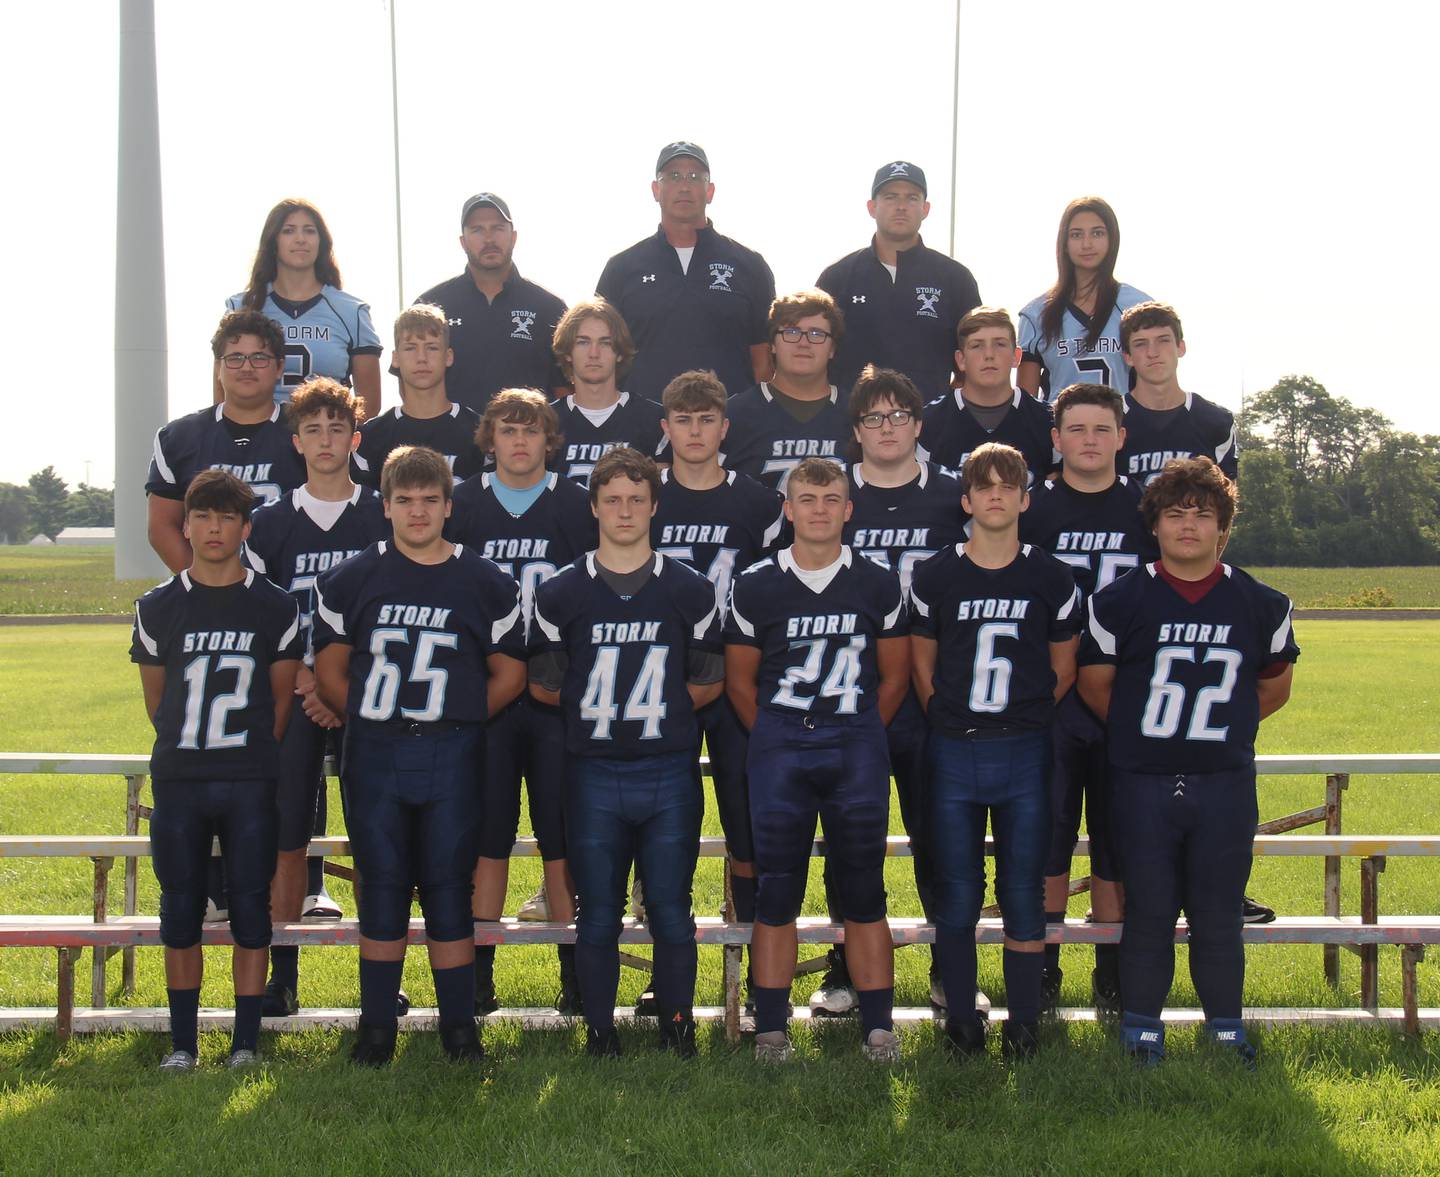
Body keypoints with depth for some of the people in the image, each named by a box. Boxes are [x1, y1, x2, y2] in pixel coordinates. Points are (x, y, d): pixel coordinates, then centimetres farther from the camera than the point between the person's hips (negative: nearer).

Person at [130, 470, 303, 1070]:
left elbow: (282, 699, 6)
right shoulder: (158, 607, 5)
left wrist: (251, 756, 5)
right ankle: (183, 1041, 15)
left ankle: (245, 1041, 9)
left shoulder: (275, 608, 2)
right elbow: (156, 700, 12)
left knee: (250, 909, 1)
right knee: (180, 912, 5)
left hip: (250, 782, -1)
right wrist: (191, 748, 11)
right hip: (178, 780, 1)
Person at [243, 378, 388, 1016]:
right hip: (294, 699, 1)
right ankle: (282, 976, 9)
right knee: (287, 838, 0)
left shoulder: (384, 519, 6)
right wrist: (306, 683, -7)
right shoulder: (272, 523, 8)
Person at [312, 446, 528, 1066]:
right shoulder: (350, 579, 7)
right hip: (373, 755, 1)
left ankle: (459, 1025, 10)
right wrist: (373, 723, 5)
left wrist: (459, 723, 5)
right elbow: (330, 671, 11)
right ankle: (376, 1025, 13)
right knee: (381, 887, 4)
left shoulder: (487, 584, 5)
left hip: (452, 757, -1)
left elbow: (509, 673, 11)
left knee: (449, 887, 2)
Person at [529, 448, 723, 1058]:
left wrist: (661, 707, 2)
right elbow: (542, 685, 9)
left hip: (669, 773, 0)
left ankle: (678, 1028, 16)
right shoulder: (559, 594, 5)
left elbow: (709, 682, 10)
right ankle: (599, 1031, 16)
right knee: (597, 913, 6)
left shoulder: (691, 591, 6)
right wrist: (599, 708, 4)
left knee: (671, 909, 3)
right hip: (593, 773, 0)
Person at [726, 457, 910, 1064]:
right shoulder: (754, 586, 2)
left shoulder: (879, 585, 5)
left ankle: (878, 1029, 10)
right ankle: (770, 1031, 9)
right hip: (779, 747, 0)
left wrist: (860, 738, 11)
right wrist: (778, 741, 8)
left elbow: (894, 675, 12)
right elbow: (739, 680, 9)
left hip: (857, 747, 0)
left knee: (864, 893, 2)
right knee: (776, 895, 1)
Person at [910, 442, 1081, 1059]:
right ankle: (960, 1019, 15)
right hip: (953, 753, 0)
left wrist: (1025, 721, 4)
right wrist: (951, 725, 3)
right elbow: (922, 666, 10)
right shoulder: (934, 577, 3)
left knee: (1024, 892, 3)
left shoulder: (1052, 579, 3)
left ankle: (1023, 1023, 12)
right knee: (956, 893, 5)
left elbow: (1063, 668, 11)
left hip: (1024, 753, 0)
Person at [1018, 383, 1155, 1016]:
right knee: (1046, 834, 2)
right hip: (1048, 700, -1)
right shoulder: (1031, 508, 2)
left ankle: (1113, 972, 17)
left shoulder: (1147, 508, 7)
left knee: (1118, 837, 7)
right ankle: (1042, 966, 14)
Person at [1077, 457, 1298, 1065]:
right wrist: (1147, 732, 9)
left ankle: (1227, 1030, 23)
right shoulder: (1119, 601, -3)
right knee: (1149, 913, 6)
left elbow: (1273, 687, 16)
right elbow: (1094, 685, 6)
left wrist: (1221, 726, 12)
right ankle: (1142, 1032, 19)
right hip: (1143, 783, -1)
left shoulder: (1263, 605, 2)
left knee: (1219, 917, 7)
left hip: (1226, 783, 1)